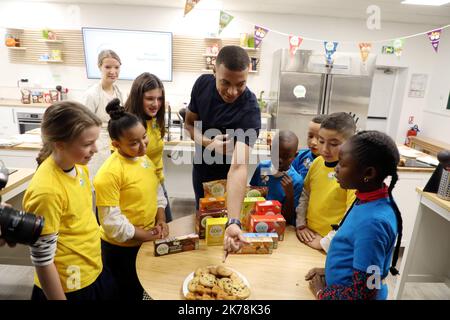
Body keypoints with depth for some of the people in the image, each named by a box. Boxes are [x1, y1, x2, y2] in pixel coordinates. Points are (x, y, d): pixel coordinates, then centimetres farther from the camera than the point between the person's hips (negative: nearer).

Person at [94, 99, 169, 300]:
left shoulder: (143, 158, -1)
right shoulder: (109, 173, -26)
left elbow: (157, 191, 9)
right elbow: (111, 221, -24)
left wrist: (161, 220, -5)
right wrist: (145, 235, -17)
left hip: (147, 242, 7)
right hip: (121, 248, -6)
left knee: (144, 289, 26)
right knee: (129, 294, 16)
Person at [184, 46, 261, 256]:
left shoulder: (250, 109, -33)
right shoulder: (203, 83, -17)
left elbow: (239, 166, -43)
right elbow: (190, 124, -4)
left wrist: (233, 221, -53)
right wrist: (208, 142, -26)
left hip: (225, 176, -4)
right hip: (201, 169, 4)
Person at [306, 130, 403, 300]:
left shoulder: (373, 222, -33)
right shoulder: (368, 200, -8)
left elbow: (364, 293, -27)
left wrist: (321, 292, -14)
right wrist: (330, 271, 5)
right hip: (342, 289, 7)